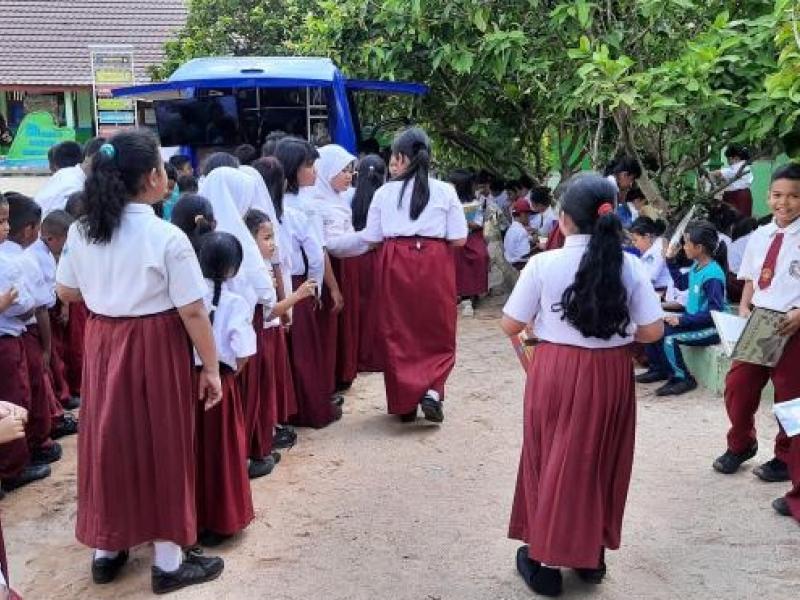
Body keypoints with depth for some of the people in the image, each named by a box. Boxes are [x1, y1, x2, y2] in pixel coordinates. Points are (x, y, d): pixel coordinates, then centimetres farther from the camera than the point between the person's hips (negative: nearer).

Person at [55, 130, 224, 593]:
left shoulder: (82, 232, 0)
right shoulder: (168, 237, -17)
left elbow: (67, 293, 13)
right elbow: (193, 312, -16)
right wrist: (211, 367, -8)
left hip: (103, 342, 5)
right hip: (156, 346, -5)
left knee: (108, 440, 17)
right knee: (160, 447, 7)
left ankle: (106, 551, 31)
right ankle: (169, 562, 19)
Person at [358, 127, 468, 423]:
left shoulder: (385, 192, 0)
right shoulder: (445, 191, -2)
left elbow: (371, 238, 1)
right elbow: (459, 239, -3)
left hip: (396, 264, 1)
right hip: (434, 264, 0)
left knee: (398, 332, 11)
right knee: (438, 332, 11)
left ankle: (404, 401, 15)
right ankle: (432, 391, -8)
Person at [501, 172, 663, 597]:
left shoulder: (544, 264, -11)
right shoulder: (629, 265, -5)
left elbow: (510, 326, -6)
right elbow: (653, 331, -5)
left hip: (557, 371, -2)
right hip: (611, 374, 2)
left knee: (553, 459, 12)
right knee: (599, 459, 18)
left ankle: (545, 561, 22)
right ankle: (592, 554, 32)